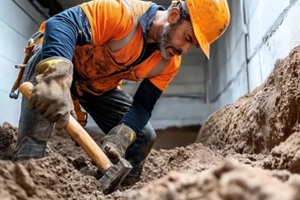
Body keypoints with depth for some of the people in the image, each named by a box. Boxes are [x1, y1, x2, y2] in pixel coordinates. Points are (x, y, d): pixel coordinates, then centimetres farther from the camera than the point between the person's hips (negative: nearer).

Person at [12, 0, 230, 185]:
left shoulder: (169, 63, -14)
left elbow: (143, 105, -14)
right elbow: (61, 23, -46)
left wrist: (119, 137, -34)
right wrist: (57, 78, -65)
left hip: (100, 87, 6)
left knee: (144, 137, -4)